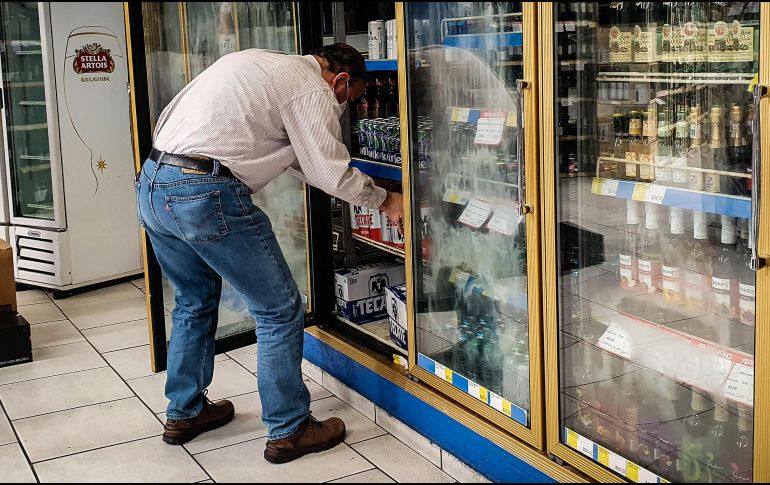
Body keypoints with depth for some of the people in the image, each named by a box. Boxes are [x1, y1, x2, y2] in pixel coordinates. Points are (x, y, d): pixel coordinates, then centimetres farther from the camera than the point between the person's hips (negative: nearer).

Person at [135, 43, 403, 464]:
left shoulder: (260, 62, 25)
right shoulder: (312, 89, -2)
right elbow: (332, 175, -4)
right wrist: (385, 200, 13)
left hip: (151, 184, 9)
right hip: (205, 195, -9)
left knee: (195, 301, 27)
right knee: (279, 309, 5)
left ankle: (184, 413, 38)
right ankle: (288, 431, 14)